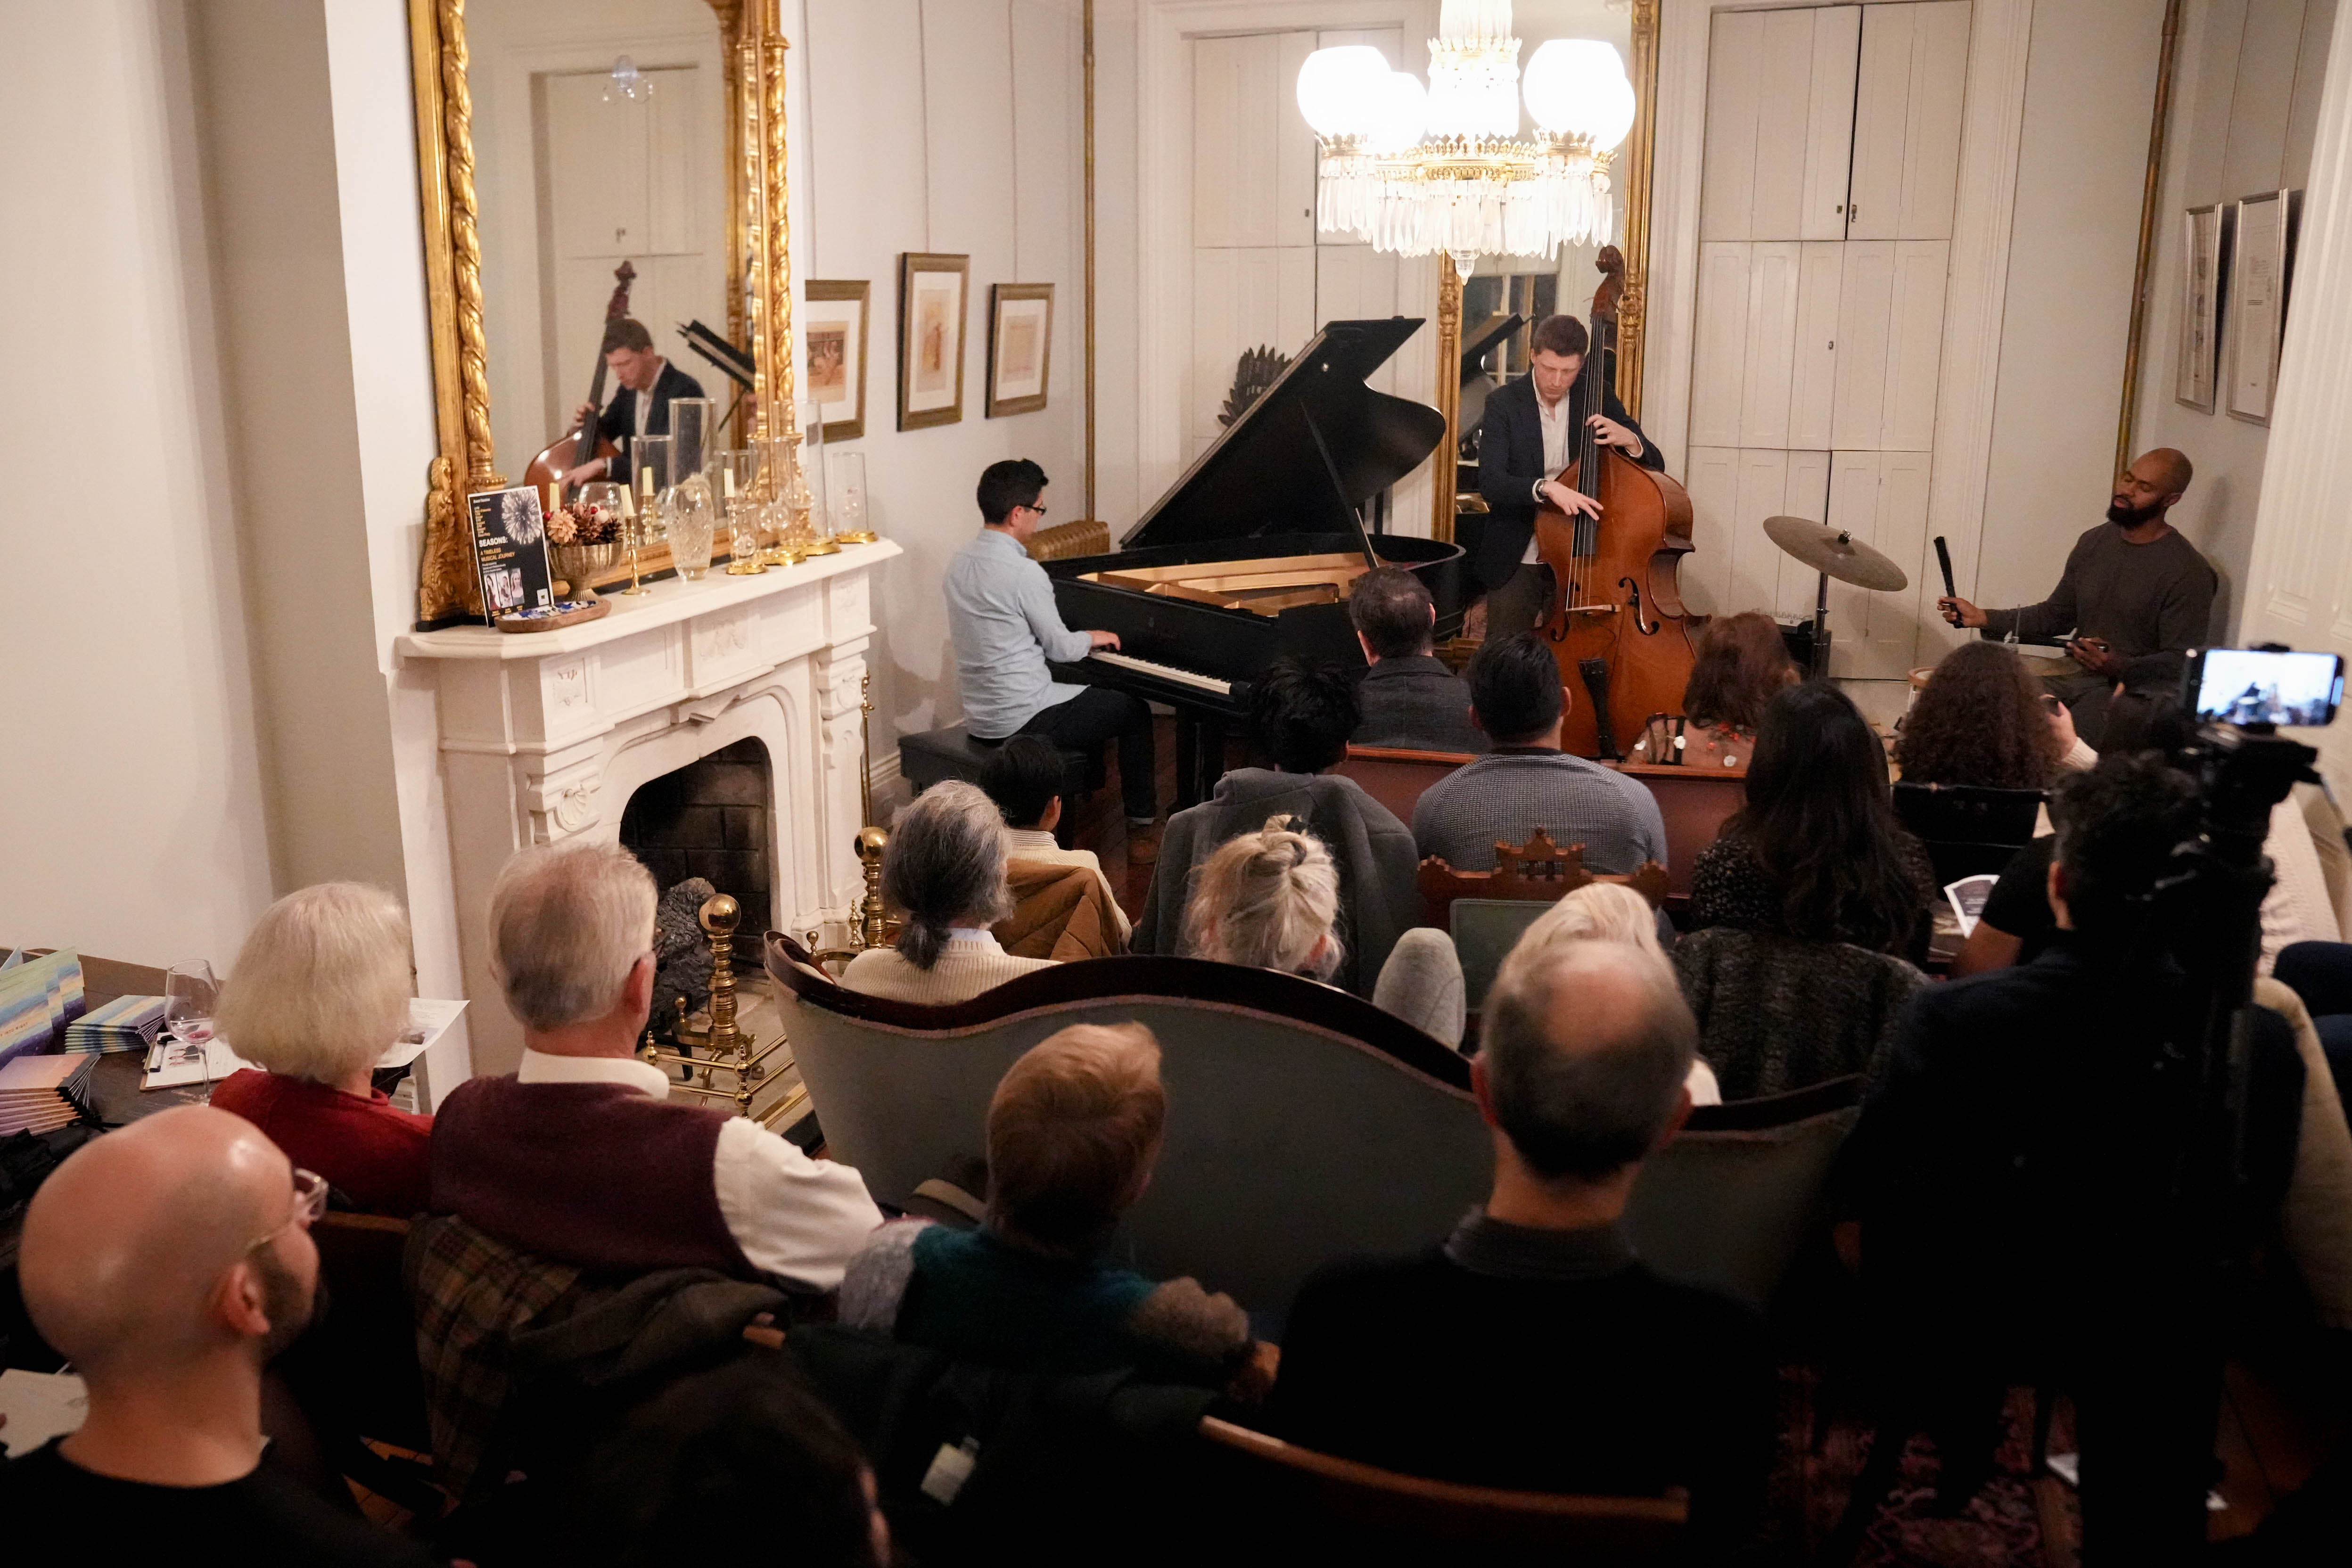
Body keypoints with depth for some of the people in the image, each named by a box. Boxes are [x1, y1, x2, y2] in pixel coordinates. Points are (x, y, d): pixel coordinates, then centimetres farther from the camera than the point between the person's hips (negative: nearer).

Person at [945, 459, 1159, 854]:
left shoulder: (961, 563, 5)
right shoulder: (1024, 572, -21)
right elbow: (1060, 648, -11)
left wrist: (1081, 639, 21)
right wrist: (1093, 638, 11)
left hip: (979, 716, 9)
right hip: (1021, 720, -8)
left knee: (1089, 694, 32)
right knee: (1135, 711, 10)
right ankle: (1141, 831, 13)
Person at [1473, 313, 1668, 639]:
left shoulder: (1599, 398, 2)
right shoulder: (1504, 403, -6)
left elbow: (1655, 464, 4)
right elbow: (1490, 482, -19)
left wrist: (1630, 440, -19)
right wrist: (1546, 488, -36)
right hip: (1517, 562, -1)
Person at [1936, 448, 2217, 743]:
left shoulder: (2188, 572, -10)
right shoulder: (2095, 542, 11)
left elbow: (2182, 661, -11)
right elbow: (2055, 616, 20)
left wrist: (2121, 667, -29)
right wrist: (1983, 618, 7)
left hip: (2131, 688, -6)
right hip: (2072, 675, 6)